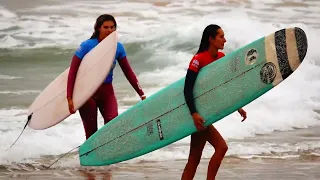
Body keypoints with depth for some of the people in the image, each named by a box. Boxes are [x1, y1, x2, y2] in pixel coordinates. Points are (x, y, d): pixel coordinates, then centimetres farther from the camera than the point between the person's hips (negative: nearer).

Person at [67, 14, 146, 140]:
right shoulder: (87, 46, -11)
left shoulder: (118, 47, -1)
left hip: (107, 91, 3)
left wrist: (141, 94, 1)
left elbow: (128, 72, 5)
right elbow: (72, 71, -10)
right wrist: (69, 97, -17)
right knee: (91, 132, -1)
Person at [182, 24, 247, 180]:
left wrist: (238, 107, 10)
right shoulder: (198, 59, -17)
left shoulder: (221, 57, 6)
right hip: (198, 113, -8)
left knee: (194, 160, 9)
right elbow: (187, 89, -20)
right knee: (221, 147, -15)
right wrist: (194, 114, -28)